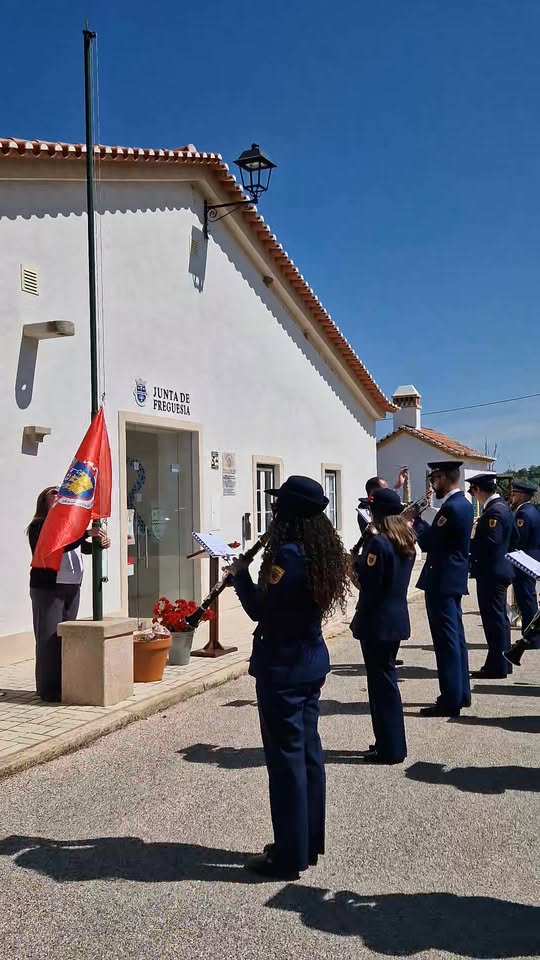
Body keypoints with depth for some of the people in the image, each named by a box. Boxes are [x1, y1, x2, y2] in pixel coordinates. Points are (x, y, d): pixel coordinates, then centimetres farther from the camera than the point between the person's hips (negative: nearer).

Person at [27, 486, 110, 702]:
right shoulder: (38, 527, -5)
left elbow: (84, 547, 12)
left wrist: (100, 543, -9)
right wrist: (87, 533, -25)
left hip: (72, 587, 7)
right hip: (47, 588, -7)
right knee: (50, 638, -5)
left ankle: (64, 685, 15)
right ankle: (48, 690, 0)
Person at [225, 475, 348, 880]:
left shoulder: (287, 553, -20)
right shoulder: (322, 550, 6)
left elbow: (261, 610, -19)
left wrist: (241, 574, -5)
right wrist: (255, 573, 5)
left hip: (282, 667, -9)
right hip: (311, 662, 9)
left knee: (286, 758, 0)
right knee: (308, 751, 16)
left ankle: (289, 856, 10)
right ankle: (310, 842, 28)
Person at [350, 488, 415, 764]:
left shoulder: (378, 542, -19)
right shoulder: (406, 541, 8)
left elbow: (368, 582, -21)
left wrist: (355, 565, -4)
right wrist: (362, 565, 9)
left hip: (377, 622, -9)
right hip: (397, 619, 9)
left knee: (381, 682, 0)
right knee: (386, 678, 18)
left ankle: (390, 749, 7)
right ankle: (391, 741, 28)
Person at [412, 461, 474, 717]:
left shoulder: (451, 507, -20)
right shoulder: (463, 504, 11)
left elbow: (428, 543, -19)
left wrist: (415, 520, -5)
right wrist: (421, 523, 7)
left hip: (442, 581, -10)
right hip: (452, 579, 10)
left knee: (446, 641, -5)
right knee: (455, 638, 16)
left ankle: (450, 701, 0)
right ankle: (461, 693, 25)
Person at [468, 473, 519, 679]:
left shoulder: (493, 511, -20)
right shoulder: (503, 506, 12)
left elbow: (489, 543, -27)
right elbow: (514, 537, 20)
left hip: (490, 573, -10)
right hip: (499, 570, 10)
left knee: (494, 619, -4)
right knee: (499, 618, 16)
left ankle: (496, 667, 1)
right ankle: (503, 663, 26)